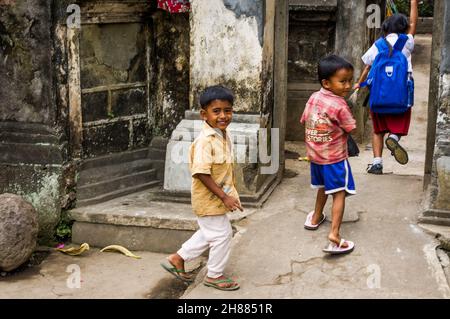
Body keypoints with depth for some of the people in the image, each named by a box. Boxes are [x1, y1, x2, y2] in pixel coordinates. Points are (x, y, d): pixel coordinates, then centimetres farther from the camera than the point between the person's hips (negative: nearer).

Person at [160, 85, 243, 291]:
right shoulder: (205, 141, -26)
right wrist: (224, 197, -26)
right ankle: (214, 275, 23)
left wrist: (231, 193, 16)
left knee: (209, 233, 22)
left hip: (218, 197, 9)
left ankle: (177, 259, 33)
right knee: (222, 234, 4)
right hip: (209, 198, -9)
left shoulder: (224, 136, 3)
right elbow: (201, 174, -28)